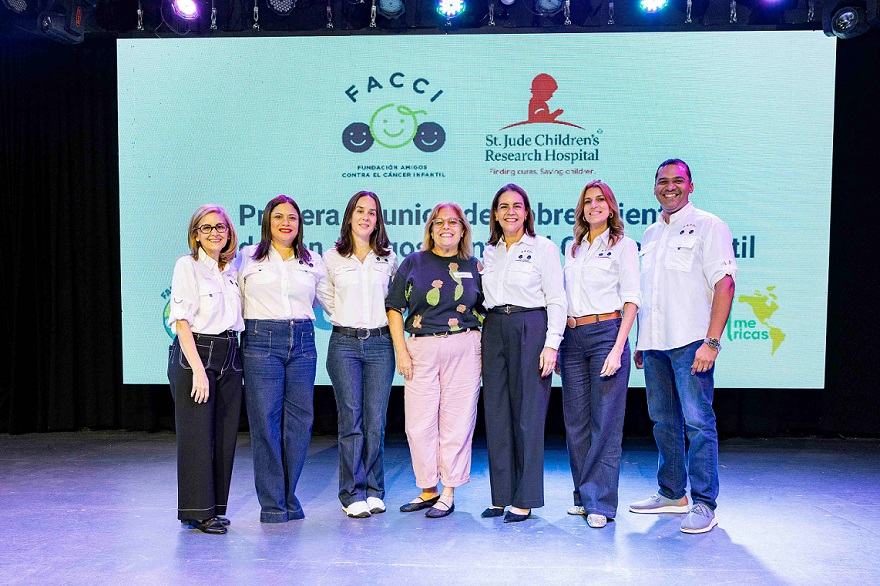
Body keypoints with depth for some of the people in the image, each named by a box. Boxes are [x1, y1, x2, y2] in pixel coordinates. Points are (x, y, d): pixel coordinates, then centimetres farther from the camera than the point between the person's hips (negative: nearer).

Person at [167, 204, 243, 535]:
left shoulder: (231, 271, 13)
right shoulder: (188, 266, -5)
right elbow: (181, 322, -12)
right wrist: (198, 369, -19)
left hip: (229, 357, 6)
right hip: (195, 354, -6)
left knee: (225, 435, 8)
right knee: (197, 436, -2)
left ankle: (215, 508, 19)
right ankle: (197, 512, 8)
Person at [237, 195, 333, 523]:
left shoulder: (313, 262, 14)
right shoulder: (248, 258, 8)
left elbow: (332, 302, 18)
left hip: (302, 342, 3)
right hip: (261, 341, -2)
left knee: (300, 420, 3)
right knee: (265, 422, -3)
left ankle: (289, 497, 17)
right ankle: (271, 503, 7)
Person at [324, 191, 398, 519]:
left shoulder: (389, 258, 10)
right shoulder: (331, 258, 6)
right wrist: (342, 316, 9)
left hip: (380, 344, 1)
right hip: (344, 344, -1)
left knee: (375, 421, 1)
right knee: (351, 420, -5)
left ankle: (374, 491, 13)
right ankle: (353, 495, 4)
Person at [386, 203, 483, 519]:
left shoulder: (474, 266, 10)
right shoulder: (413, 263, 8)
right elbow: (395, 309, 5)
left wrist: (482, 349, 1)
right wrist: (401, 350, -3)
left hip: (464, 348, 0)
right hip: (421, 349, 1)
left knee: (456, 422, 1)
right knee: (419, 424, 2)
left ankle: (448, 493, 13)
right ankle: (428, 490, 18)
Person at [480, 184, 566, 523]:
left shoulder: (543, 248, 1)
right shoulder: (490, 252, 16)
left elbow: (556, 300, -4)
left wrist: (551, 343, -13)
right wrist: (483, 334, 8)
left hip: (530, 329, -5)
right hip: (494, 330, 5)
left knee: (528, 413, -3)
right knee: (496, 413, 5)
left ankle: (525, 499, 6)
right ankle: (502, 495, 14)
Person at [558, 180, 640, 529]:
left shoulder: (623, 246, 2)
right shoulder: (572, 249, 18)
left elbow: (631, 300, -5)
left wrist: (618, 347, -15)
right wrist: (556, 344, 10)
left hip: (606, 333, -5)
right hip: (572, 338, 5)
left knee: (605, 422, -4)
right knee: (575, 421, 7)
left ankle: (600, 503, 2)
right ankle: (584, 495, 18)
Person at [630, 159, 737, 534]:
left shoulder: (708, 226, -2)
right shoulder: (650, 234, 18)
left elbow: (724, 284, -10)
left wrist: (712, 342, -18)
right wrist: (640, 342, 16)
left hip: (690, 343, -7)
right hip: (655, 344, 7)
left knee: (698, 422, -5)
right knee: (664, 421, 12)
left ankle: (704, 504, 3)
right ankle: (671, 494, 23)